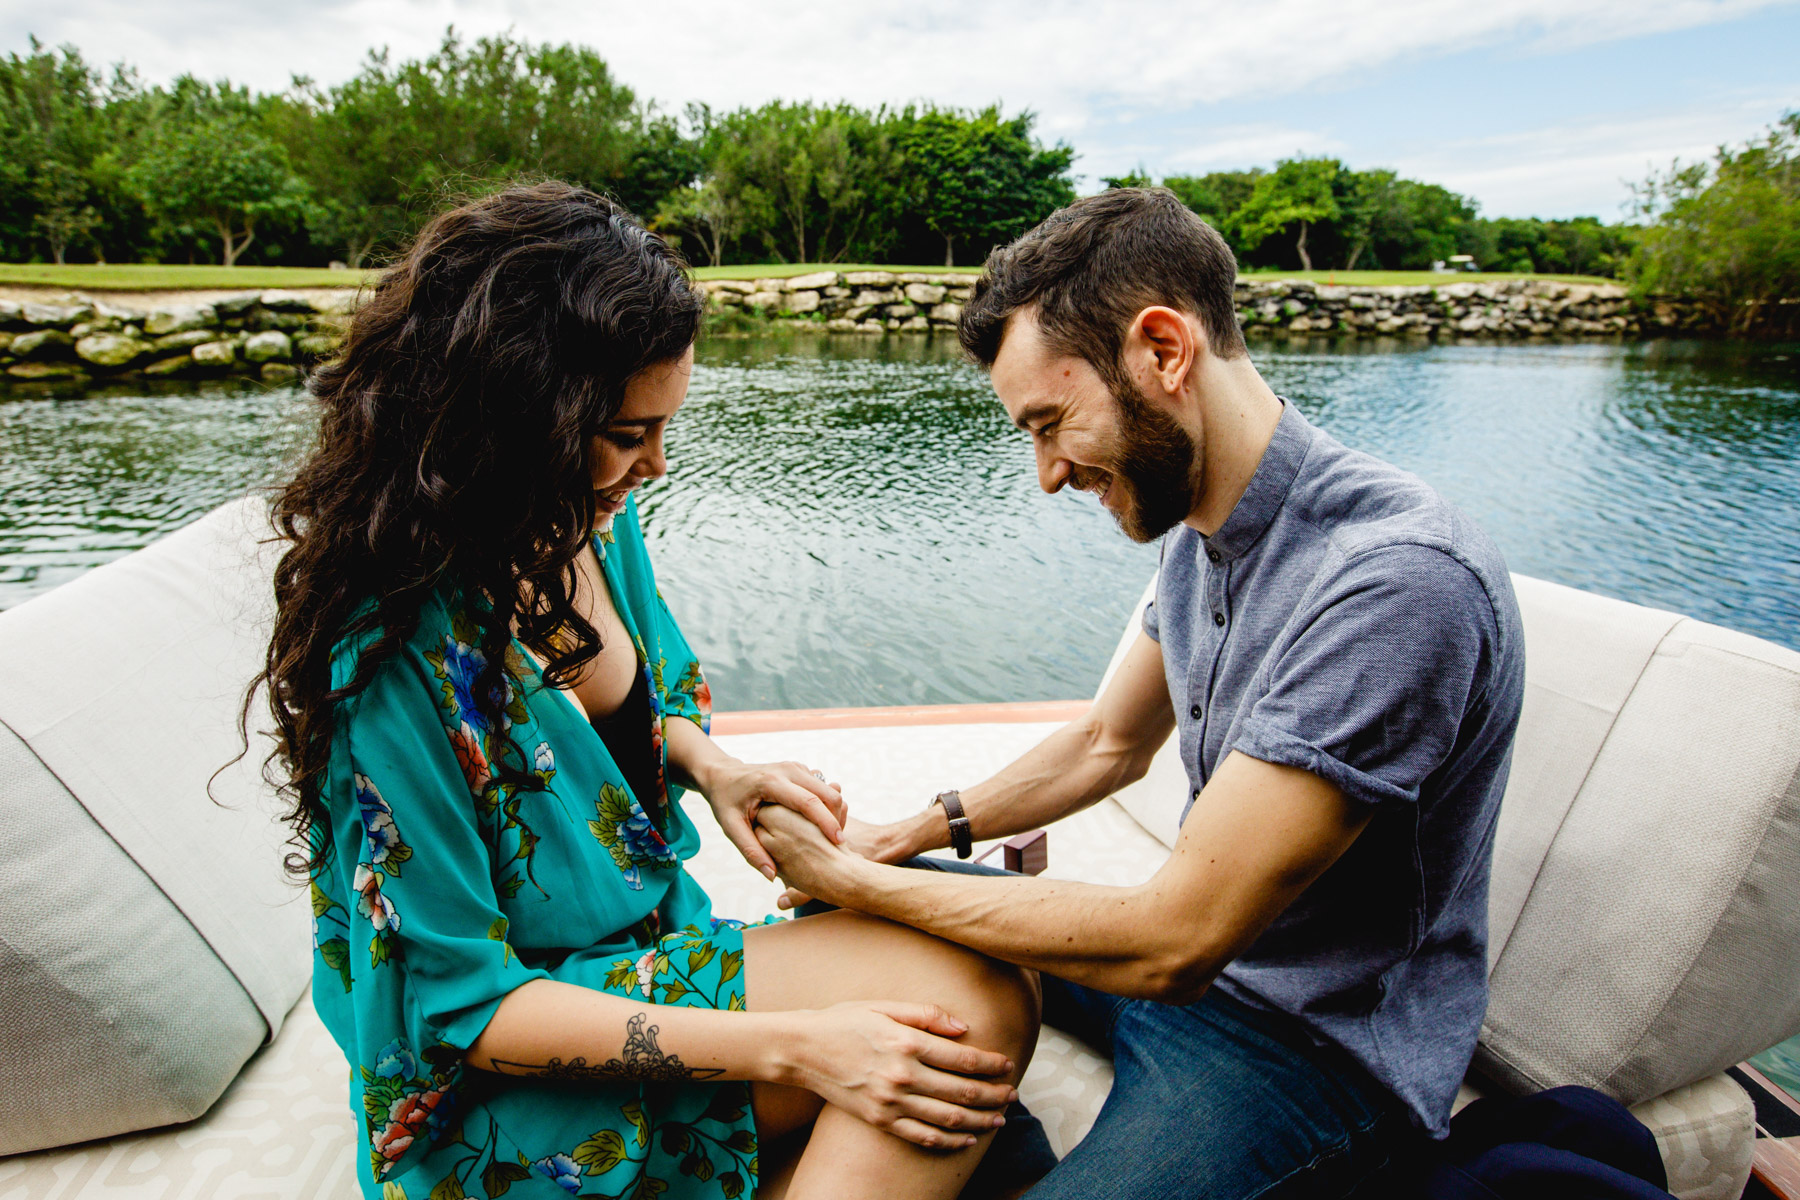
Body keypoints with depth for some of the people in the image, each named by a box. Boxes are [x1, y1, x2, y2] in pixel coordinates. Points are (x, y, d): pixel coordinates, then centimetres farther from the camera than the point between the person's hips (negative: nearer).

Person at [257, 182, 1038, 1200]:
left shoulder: (595, 522, -3)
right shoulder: (395, 648, -26)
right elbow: (460, 1003, -22)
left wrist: (712, 765, -7)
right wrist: (786, 1044, -28)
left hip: (656, 944, 7)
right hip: (512, 1071, -7)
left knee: (988, 995, -11)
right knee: (975, 1008, -23)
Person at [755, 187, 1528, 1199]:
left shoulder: (1399, 580, -30)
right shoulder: (1200, 528, -1)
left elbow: (1172, 941, -29)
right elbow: (1110, 744, 13)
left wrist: (861, 885, -20)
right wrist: (913, 836, 3)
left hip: (1321, 1045, -7)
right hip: (1198, 955, 8)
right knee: (876, 924, 12)